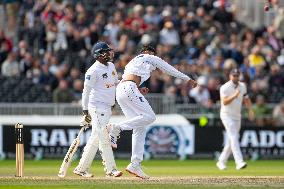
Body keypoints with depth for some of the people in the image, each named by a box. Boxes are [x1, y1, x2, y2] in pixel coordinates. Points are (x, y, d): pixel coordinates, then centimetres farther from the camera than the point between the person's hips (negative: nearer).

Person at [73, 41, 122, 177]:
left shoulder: (111, 66, 13)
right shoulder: (94, 71, -13)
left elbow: (116, 83, 24)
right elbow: (86, 91, -12)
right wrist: (85, 111, -15)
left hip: (108, 107, 9)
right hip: (97, 107, -9)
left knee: (95, 139, 10)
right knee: (104, 138, -10)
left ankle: (81, 169, 16)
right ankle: (111, 169, -10)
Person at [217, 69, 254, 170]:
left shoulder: (242, 86, 9)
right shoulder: (225, 87, -12)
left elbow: (246, 99, 16)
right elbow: (224, 102, -21)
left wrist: (250, 110, 3)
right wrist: (234, 96, -35)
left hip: (237, 116, 7)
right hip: (227, 115, -7)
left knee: (231, 140, 10)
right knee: (234, 138, -18)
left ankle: (221, 161, 21)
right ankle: (239, 162, -28)